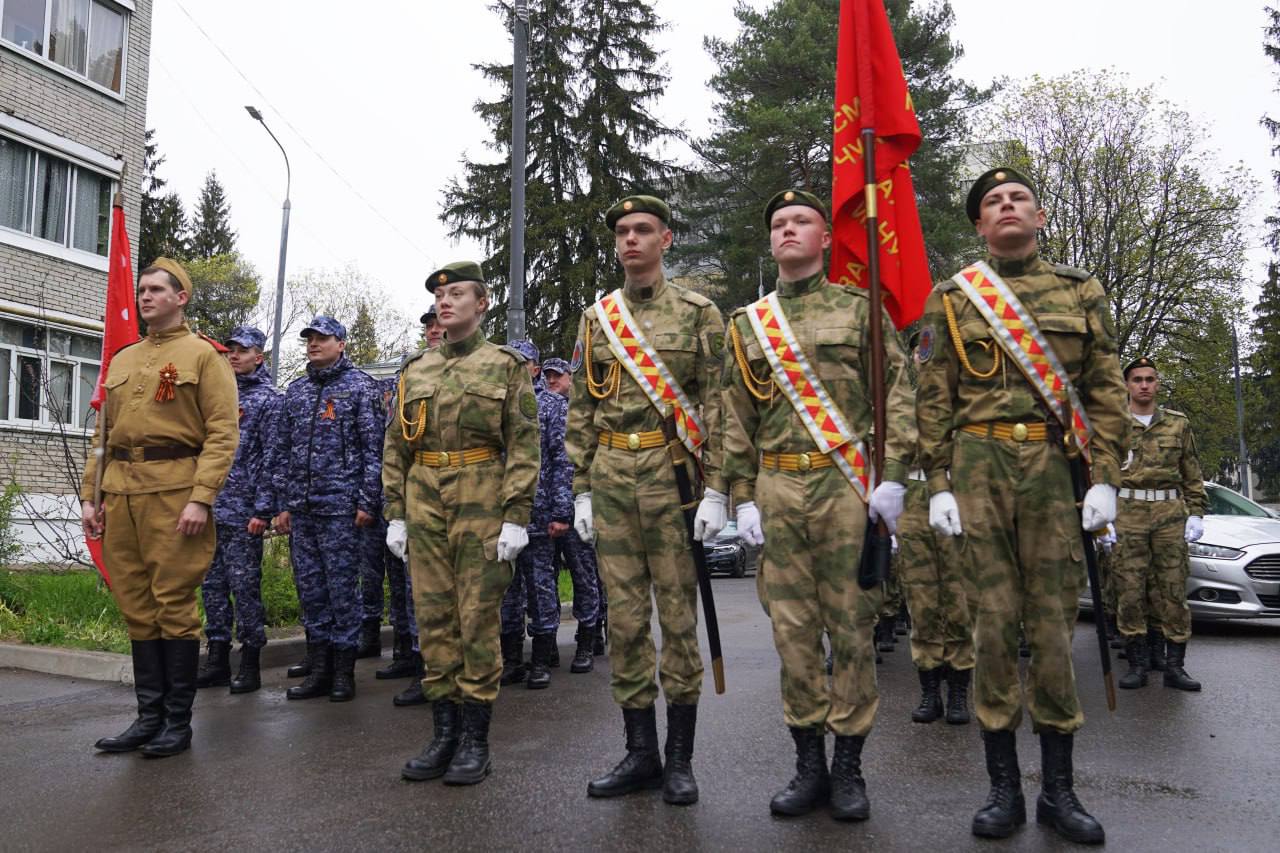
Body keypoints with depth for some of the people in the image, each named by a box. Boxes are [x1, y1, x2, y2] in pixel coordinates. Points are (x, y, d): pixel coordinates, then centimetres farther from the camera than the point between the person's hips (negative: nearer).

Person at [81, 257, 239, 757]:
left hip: (175, 494, -6)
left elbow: (222, 433, -9)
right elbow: (103, 434, 20)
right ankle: (149, 716, 18)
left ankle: (178, 722, 7)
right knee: (137, 607, 9)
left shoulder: (202, 355, -1)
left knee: (174, 606, -2)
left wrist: (201, 498, -18)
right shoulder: (122, 361, 19)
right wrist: (90, 496, 11)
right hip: (121, 494, 6)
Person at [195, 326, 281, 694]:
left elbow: (271, 458, -8)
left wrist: (263, 510, -13)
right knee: (212, 584, 9)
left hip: (243, 511, -6)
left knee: (244, 584, -2)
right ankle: (217, 660, 18)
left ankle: (250, 664, 7)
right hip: (208, 507, 6)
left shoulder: (268, 400, -2)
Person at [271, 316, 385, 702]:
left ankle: (343, 671, 9)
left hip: (340, 506, -6)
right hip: (301, 508, 6)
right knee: (309, 588, 9)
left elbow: (373, 447, -6)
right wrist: (283, 503, 11)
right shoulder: (295, 390, 16)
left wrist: (368, 501, -12)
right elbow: (282, 450, 17)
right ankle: (318, 669, 18)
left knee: (342, 587, -1)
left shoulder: (361, 386, 0)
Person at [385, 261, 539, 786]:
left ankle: (475, 741, 10)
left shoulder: (507, 366, 3)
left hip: (482, 506, -4)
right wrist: (395, 514, 7)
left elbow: (524, 445, -4)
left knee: (479, 619, 0)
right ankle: (444, 734, 17)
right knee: (433, 619, 7)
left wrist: (516, 517, -12)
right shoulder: (415, 370, 15)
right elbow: (395, 448, 14)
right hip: (424, 507, 4)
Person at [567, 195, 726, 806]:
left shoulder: (699, 313, 2)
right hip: (611, 479, 4)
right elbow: (581, 410, 12)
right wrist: (582, 491, 7)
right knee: (624, 619, 7)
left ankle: (680, 759, 15)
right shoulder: (595, 318, 12)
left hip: (673, 475, -3)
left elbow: (717, 405, -2)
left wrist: (716, 490, -9)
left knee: (678, 616, 3)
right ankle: (640, 753, 18)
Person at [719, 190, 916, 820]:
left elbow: (896, 394, 2)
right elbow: (737, 419, 13)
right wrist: (743, 497, 6)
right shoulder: (746, 323, 14)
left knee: (852, 625, 2)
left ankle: (849, 766, 15)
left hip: (848, 484, -2)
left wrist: (893, 477, -8)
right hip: (777, 490, 3)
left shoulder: (860, 309, 7)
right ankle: (808, 763, 17)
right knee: (792, 628, 5)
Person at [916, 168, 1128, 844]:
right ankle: (1004, 786, 12)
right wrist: (938, 485, -2)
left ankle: (1058, 788, 16)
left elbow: (1106, 391, 8)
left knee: (1054, 620, 3)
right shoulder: (950, 299, 9)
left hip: (1055, 467, 1)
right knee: (994, 618, 1)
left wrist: (1105, 479, -1)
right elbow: (933, 399, 5)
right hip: (979, 465, -1)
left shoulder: (1081, 292, 12)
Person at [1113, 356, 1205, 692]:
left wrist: (1196, 513, 4)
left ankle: (1174, 666, 7)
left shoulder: (1178, 423, 12)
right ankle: (1138, 664, 6)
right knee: (1129, 589, -2)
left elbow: (1192, 475, 14)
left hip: (1171, 514, 2)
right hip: (1127, 514, -1)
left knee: (1173, 588, 1)